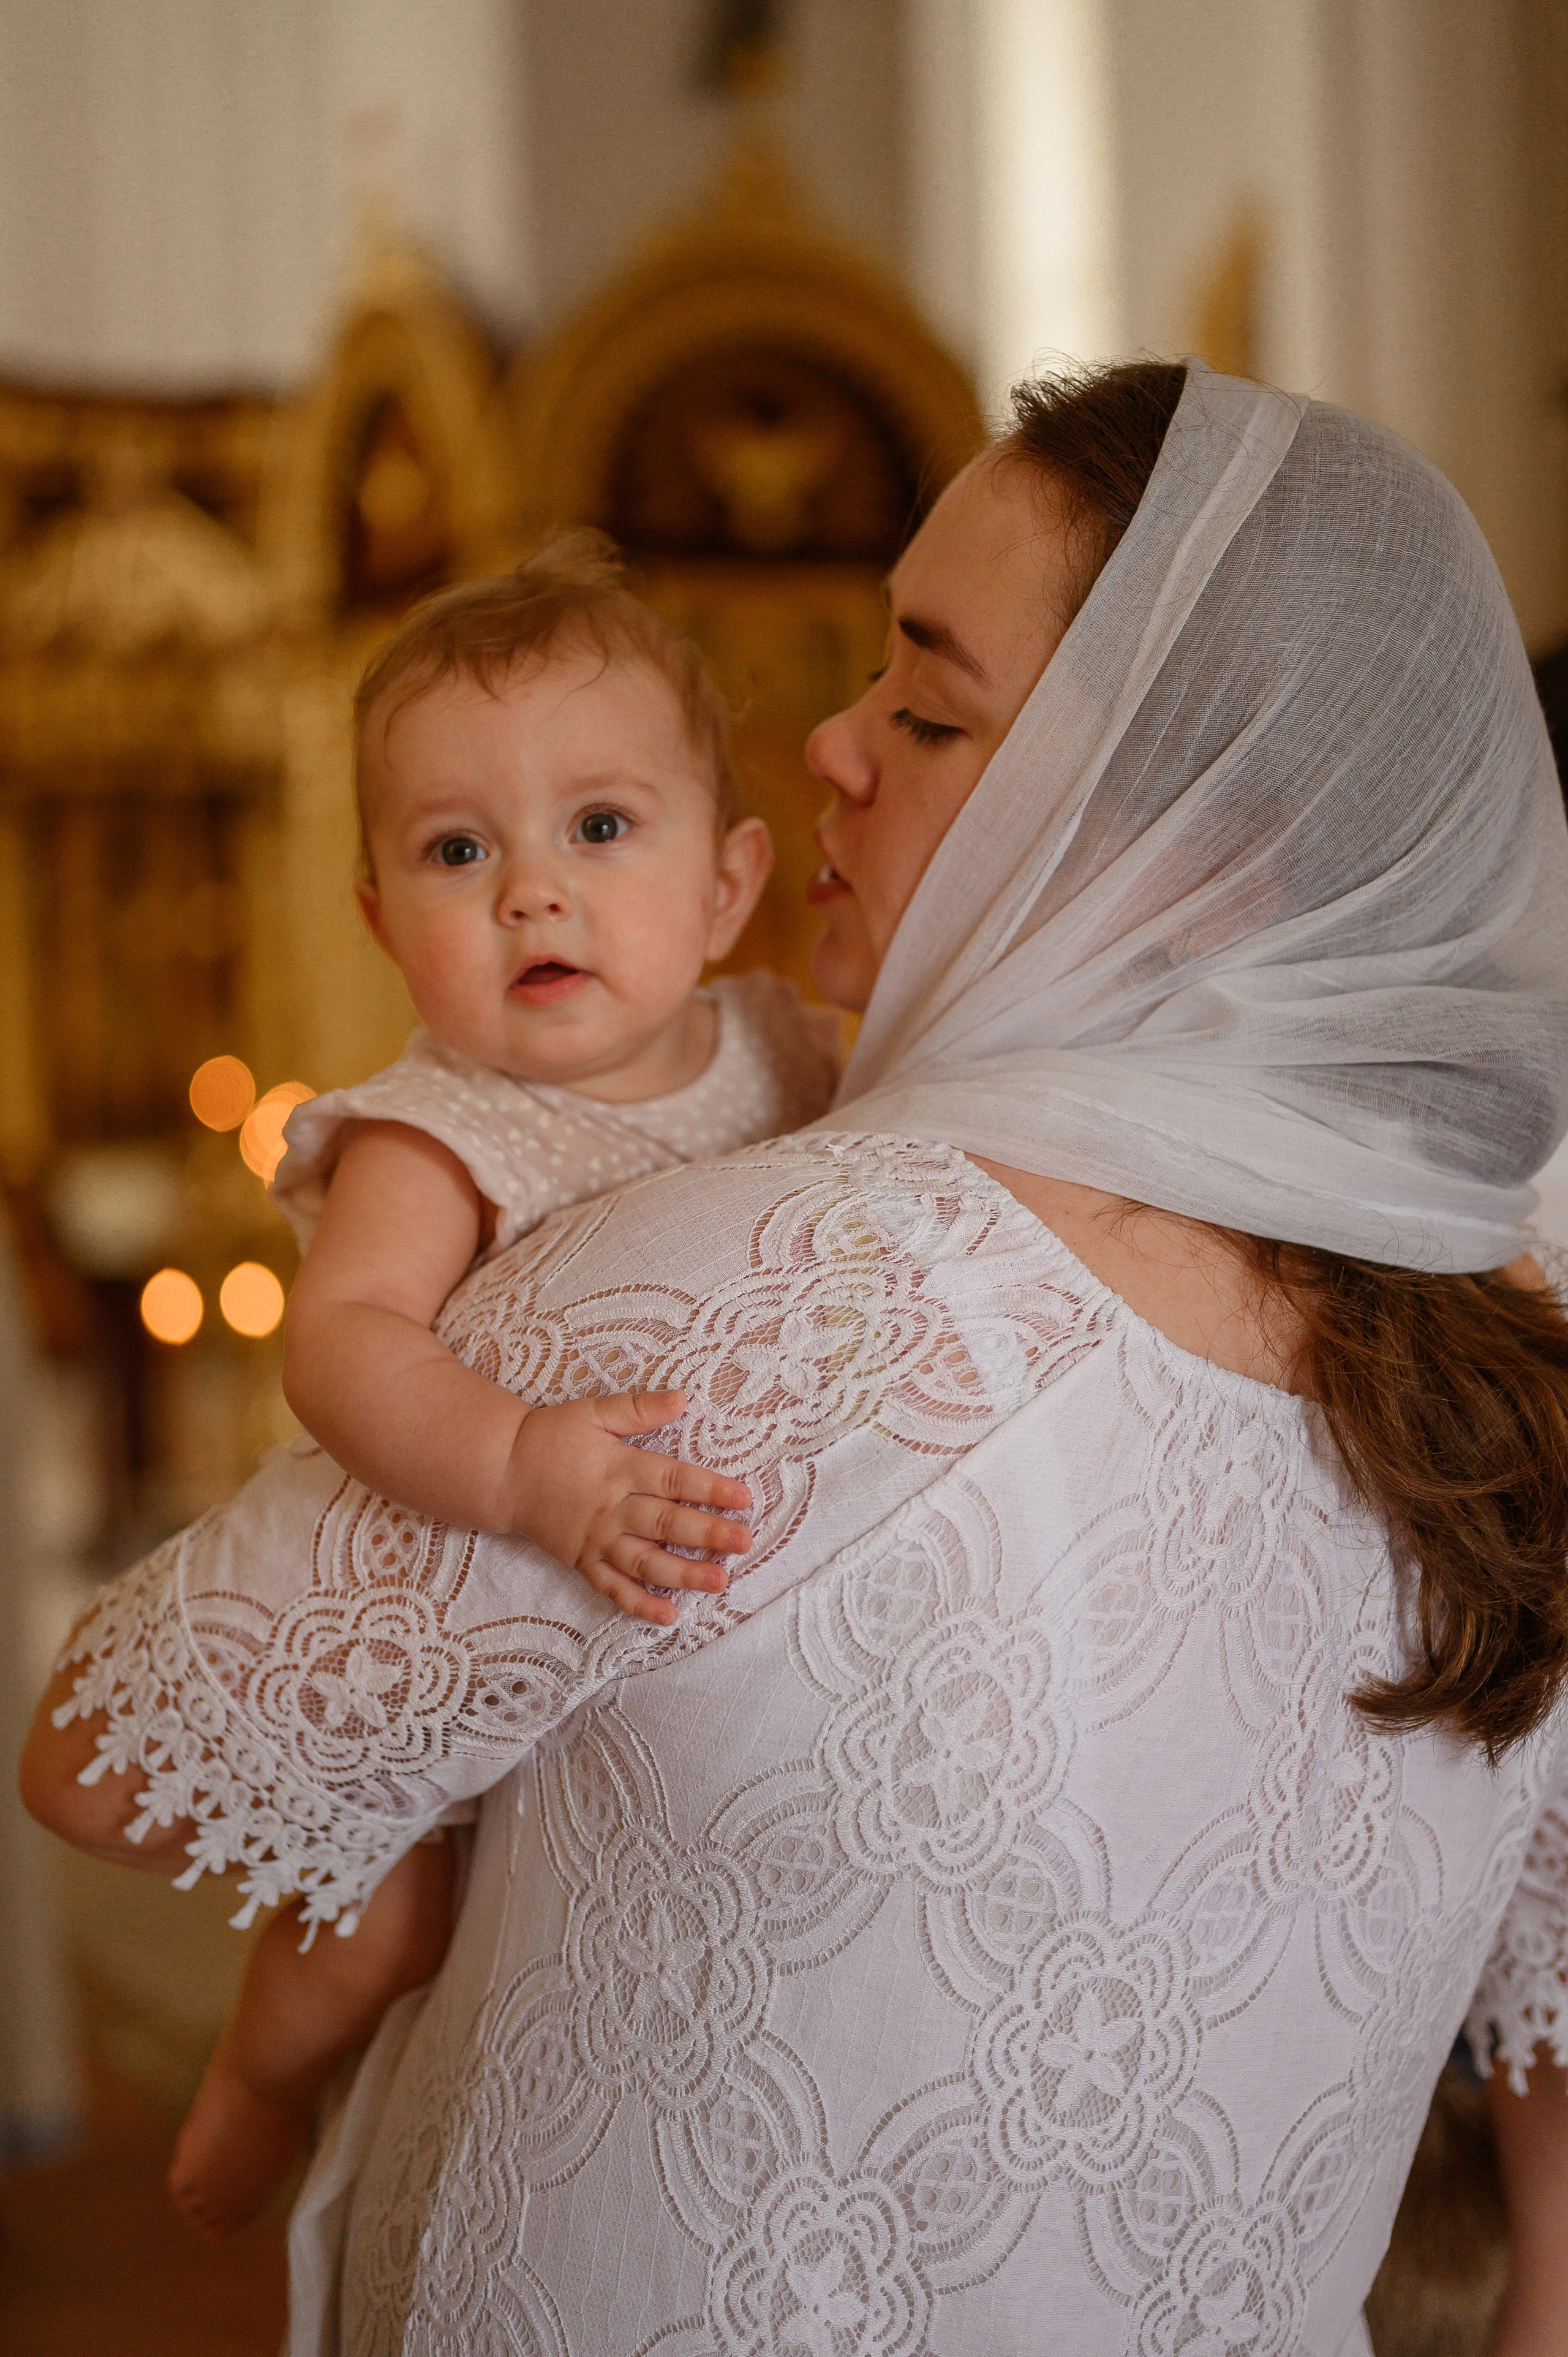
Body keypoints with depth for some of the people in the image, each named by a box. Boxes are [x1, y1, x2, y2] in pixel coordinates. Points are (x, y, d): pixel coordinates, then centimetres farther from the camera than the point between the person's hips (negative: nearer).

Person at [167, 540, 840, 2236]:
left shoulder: (777, 1052, -7)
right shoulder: (437, 1140, -25)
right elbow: (341, 1340, -41)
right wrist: (515, 1464, -56)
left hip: (706, 1590, 6)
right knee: (381, 1918, -13)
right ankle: (260, 2076, 22)